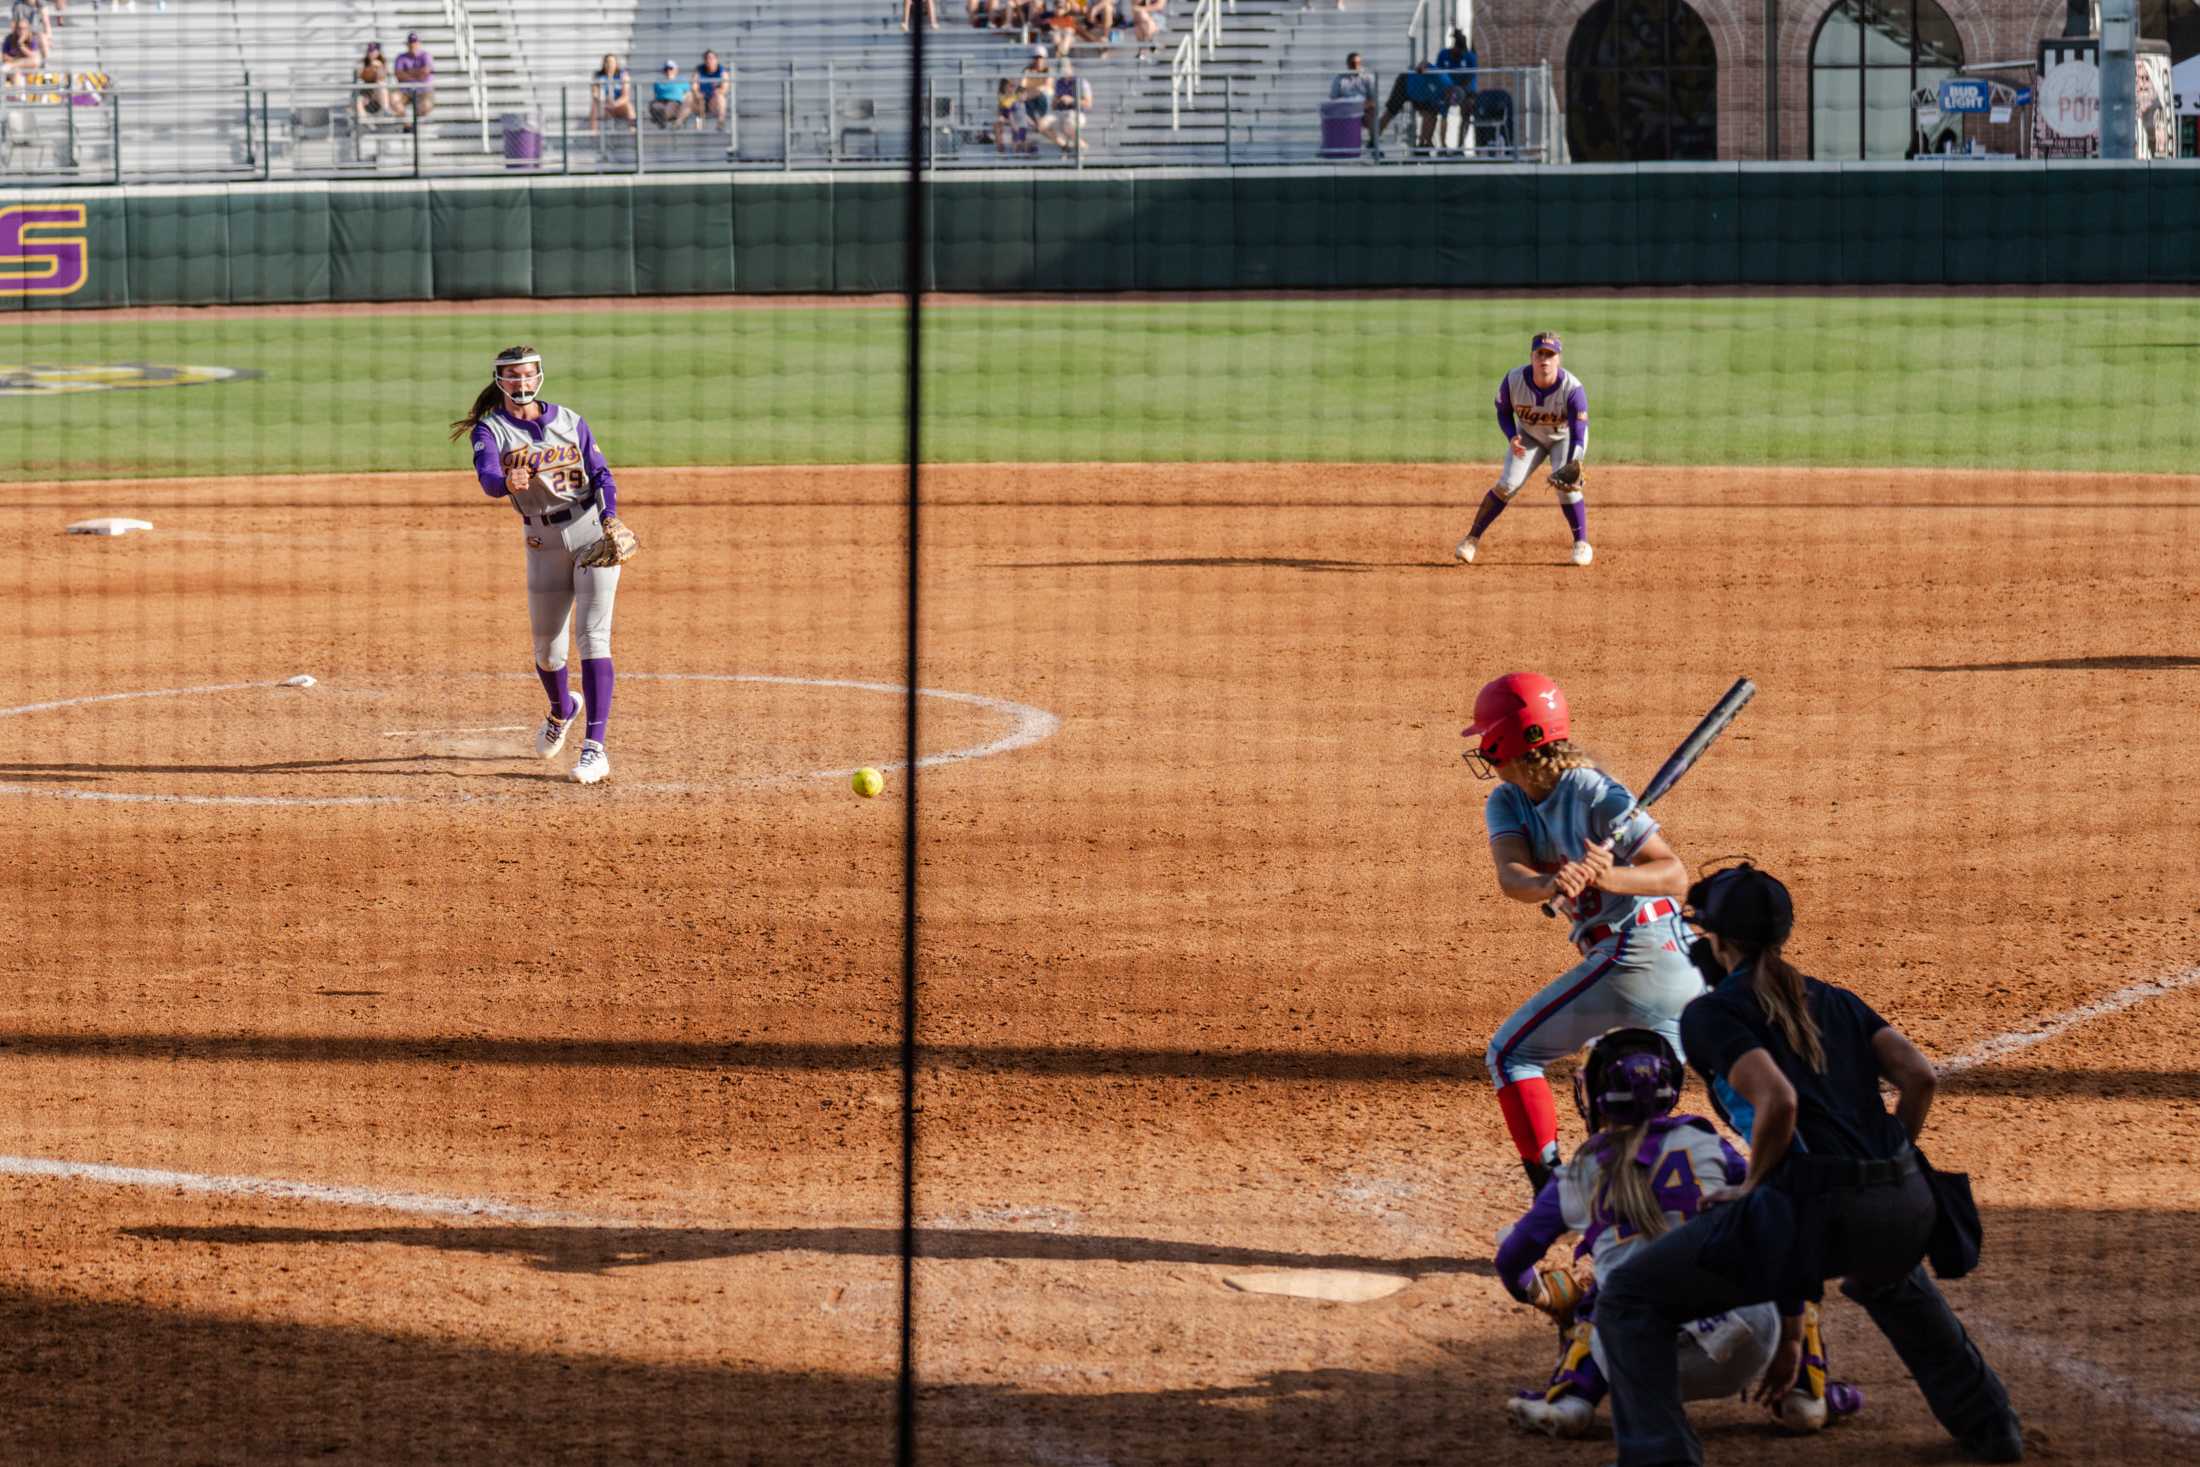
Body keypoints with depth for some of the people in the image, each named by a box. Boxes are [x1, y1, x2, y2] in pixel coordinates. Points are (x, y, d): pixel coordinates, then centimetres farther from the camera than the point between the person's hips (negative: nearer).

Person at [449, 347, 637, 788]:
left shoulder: (571, 421, 7)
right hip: (544, 544, 1)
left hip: (593, 532, -1)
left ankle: (595, 748, -19)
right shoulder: (491, 430, 0)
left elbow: (601, 475, 5)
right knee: (546, 649, 9)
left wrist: (609, 517, -14)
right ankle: (563, 710, 45)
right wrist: (507, 482, -43)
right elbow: (487, 479, -19)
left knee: (593, 636, -14)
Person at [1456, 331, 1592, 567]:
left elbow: (1579, 432, -36)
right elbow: (1503, 411, -7)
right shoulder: (1514, 380, -27)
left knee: (1566, 487, -20)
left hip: (1565, 438, -2)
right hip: (1529, 436, 2)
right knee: (1506, 484, -10)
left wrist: (1572, 466, -52)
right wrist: (1512, 438, -26)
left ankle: (1582, 544, -2)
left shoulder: (1572, 389, -34)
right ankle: (1472, 539, 0)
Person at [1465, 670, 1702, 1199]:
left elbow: (1676, 876, -20)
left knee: (1511, 1053, -7)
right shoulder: (1507, 803, 4)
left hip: (1637, 954, -10)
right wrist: (1548, 885, -40)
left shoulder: (1594, 795, -18)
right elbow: (1510, 875, -17)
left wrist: (1608, 877, -38)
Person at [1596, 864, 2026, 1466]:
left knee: (1628, 1299, 5)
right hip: (1907, 1208, 7)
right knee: (1888, 1274, 45)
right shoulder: (1835, 1001, 21)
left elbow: (1778, 1104, -14)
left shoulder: (1711, 1014, 1)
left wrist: (1752, 1186, 1)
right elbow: (1919, 1075, 10)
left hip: (1815, 1212, -7)